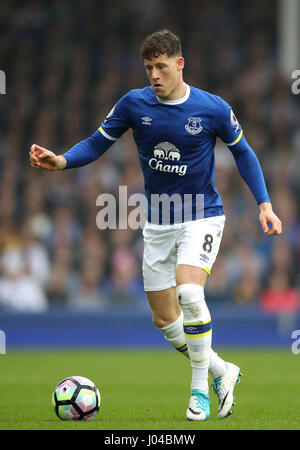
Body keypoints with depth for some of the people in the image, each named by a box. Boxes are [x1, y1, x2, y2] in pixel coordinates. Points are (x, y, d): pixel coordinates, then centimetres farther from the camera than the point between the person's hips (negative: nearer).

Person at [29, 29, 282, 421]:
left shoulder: (213, 109, -10)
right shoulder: (134, 103, -5)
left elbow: (242, 153, 4)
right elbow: (98, 143, 2)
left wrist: (265, 205, -3)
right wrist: (60, 161, -16)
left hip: (202, 216, -4)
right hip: (157, 223, 4)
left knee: (189, 291, -29)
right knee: (165, 321, 5)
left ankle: (199, 388, -13)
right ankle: (222, 371, 29)